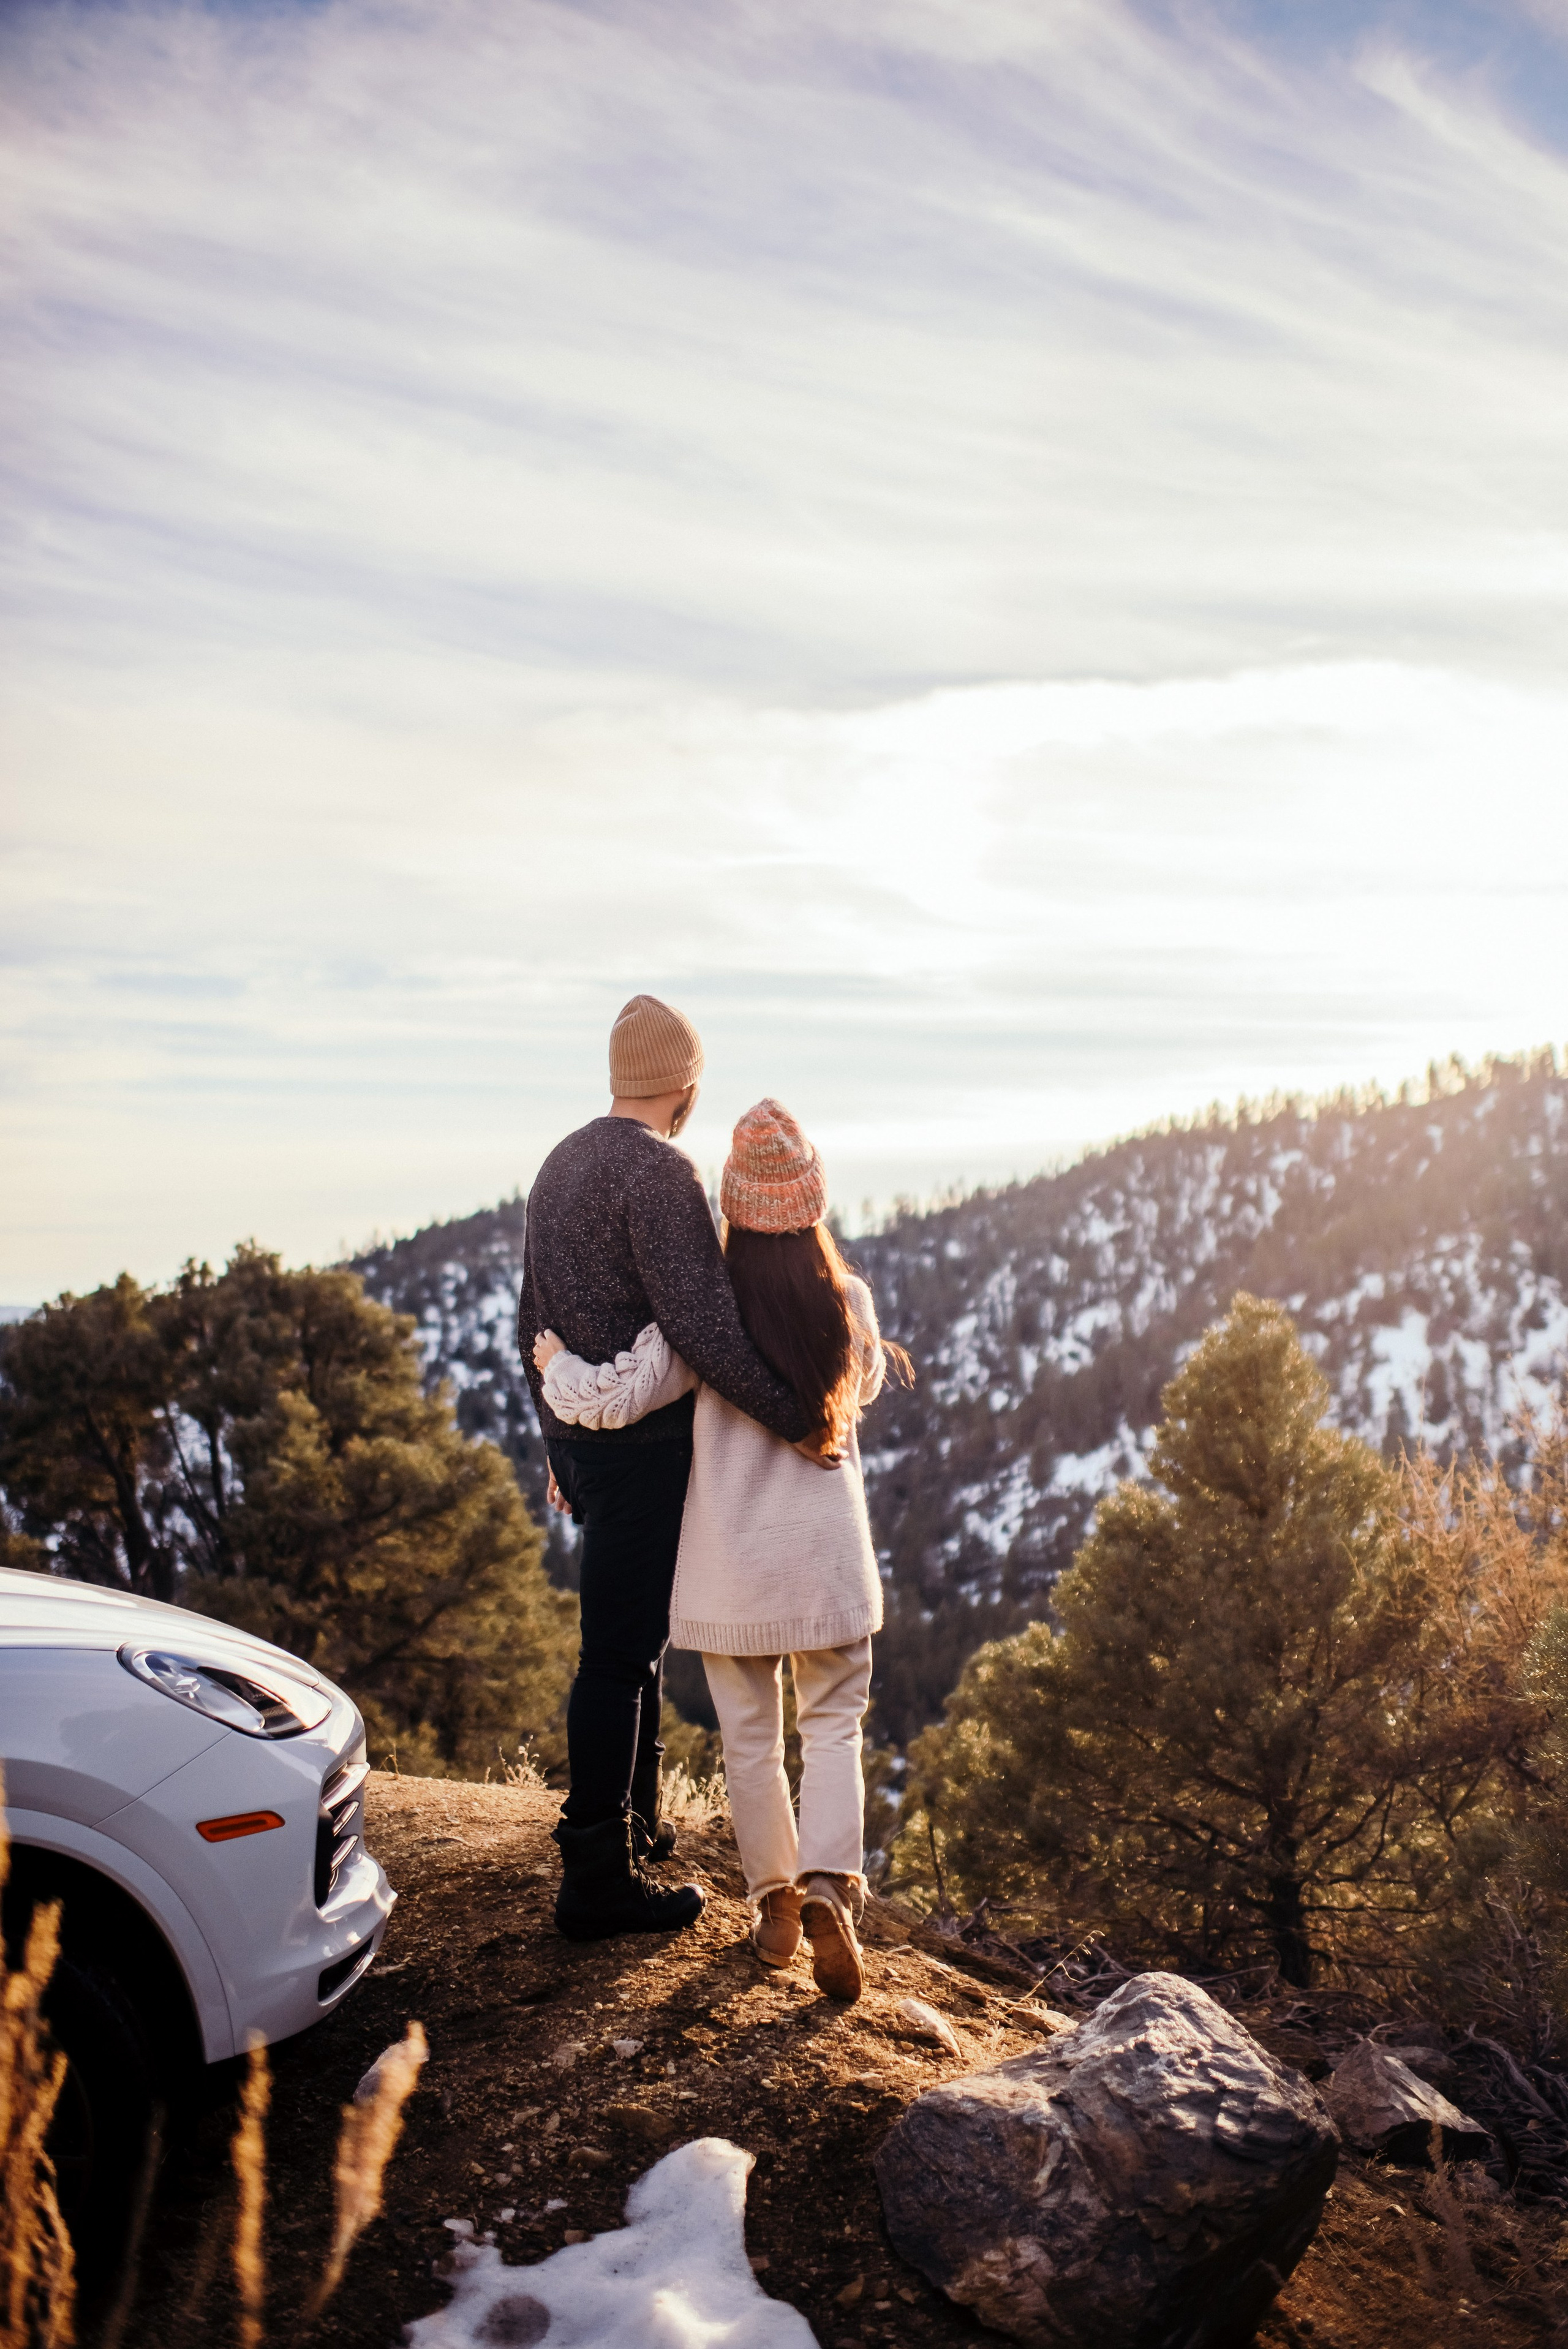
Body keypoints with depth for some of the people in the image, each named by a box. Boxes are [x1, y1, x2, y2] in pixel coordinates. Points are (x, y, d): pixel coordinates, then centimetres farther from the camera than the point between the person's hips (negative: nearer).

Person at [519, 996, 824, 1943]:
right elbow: (705, 1325, -26)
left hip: (581, 1435, 10)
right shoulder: (660, 1172, -17)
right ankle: (597, 1876, 6)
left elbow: (533, 1322, 18)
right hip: (643, 1443, -9)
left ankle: (635, 1825, 35)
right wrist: (796, 1418, -20)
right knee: (620, 1652, -3)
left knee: (638, 1635, 22)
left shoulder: (562, 1163, 13)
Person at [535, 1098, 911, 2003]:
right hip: (827, 1556, 1)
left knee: (751, 1740, 14)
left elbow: (611, 1397, -18)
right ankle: (828, 1890, -6)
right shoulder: (850, 1303, -5)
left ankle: (776, 1903, 24)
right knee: (834, 1727, 12)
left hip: (729, 1563, -1)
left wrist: (553, 1362, 1)